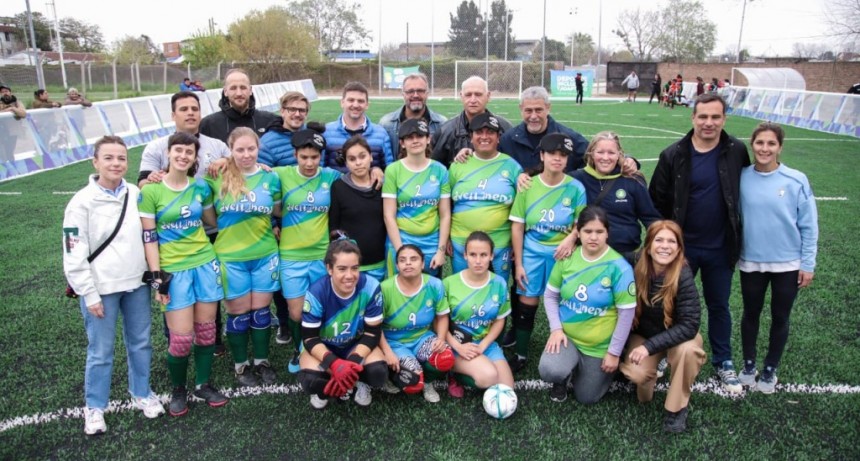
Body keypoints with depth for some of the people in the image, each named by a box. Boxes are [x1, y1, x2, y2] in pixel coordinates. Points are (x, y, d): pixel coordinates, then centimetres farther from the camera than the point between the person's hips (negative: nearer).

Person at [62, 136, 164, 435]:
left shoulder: (136, 194, 1)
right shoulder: (82, 202, -10)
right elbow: (74, 255, -10)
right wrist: (90, 294, -10)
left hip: (137, 284, 4)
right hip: (101, 289, -3)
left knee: (140, 343, 14)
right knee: (100, 352, 7)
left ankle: (142, 393, 34)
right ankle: (94, 407, 26)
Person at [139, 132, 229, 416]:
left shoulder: (200, 187, 4)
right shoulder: (151, 191, -6)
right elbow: (148, 236, -7)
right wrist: (157, 275, -10)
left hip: (205, 263, 4)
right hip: (174, 270, -3)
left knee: (206, 330, 10)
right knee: (181, 338, -4)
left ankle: (203, 385, 28)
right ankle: (178, 390, 21)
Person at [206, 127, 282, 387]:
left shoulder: (270, 177, 0)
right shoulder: (218, 177, -7)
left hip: (265, 255, 2)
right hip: (231, 257, -2)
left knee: (261, 310, 11)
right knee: (239, 313, 8)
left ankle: (262, 361, 28)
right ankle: (241, 364, 27)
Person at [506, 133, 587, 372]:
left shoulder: (575, 187, -5)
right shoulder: (528, 185, -3)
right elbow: (517, 225, 1)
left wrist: (571, 238, -20)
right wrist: (518, 263, 0)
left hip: (561, 253, -1)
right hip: (532, 251, 1)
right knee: (527, 304, 5)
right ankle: (521, 355, 18)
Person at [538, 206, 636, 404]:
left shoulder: (618, 267, -18)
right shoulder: (567, 258, -7)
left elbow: (626, 313, -14)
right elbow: (550, 296, 2)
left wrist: (614, 352, -11)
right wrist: (556, 329, -11)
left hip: (600, 345, -1)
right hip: (566, 335, 2)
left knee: (586, 398, 7)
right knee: (549, 371, -27)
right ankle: (566, 373, 12)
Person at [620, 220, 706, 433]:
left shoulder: (683, 276, -26)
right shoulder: (636, 270, -19)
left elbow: (689, 325, -27)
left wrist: (650, 346, -30)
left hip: (677, 336, -1)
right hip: (644, 334, 1)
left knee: (687, 350, -33)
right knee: (636, 373, -24)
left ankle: (676, 407, -10)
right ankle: (648, 376, 13)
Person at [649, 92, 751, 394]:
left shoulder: (736, 152, -6)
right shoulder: (673, 155, -10)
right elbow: (657, 202, -5)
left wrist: (736, 235, 7)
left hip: (720, 248, 1)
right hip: (681, 246, -1)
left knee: (719, 306, 16)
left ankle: (723, 362, 34)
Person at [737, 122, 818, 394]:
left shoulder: (796, 181, -11)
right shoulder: (742, 178, -7)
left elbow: (808, 225, -5)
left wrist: (808, 264, -5)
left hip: (787, 264, -1)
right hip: (751, 262, 1)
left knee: (780, 318, 13)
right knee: (751, 314, 16)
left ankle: (770, 370, 31)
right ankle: (748, 365, 35)